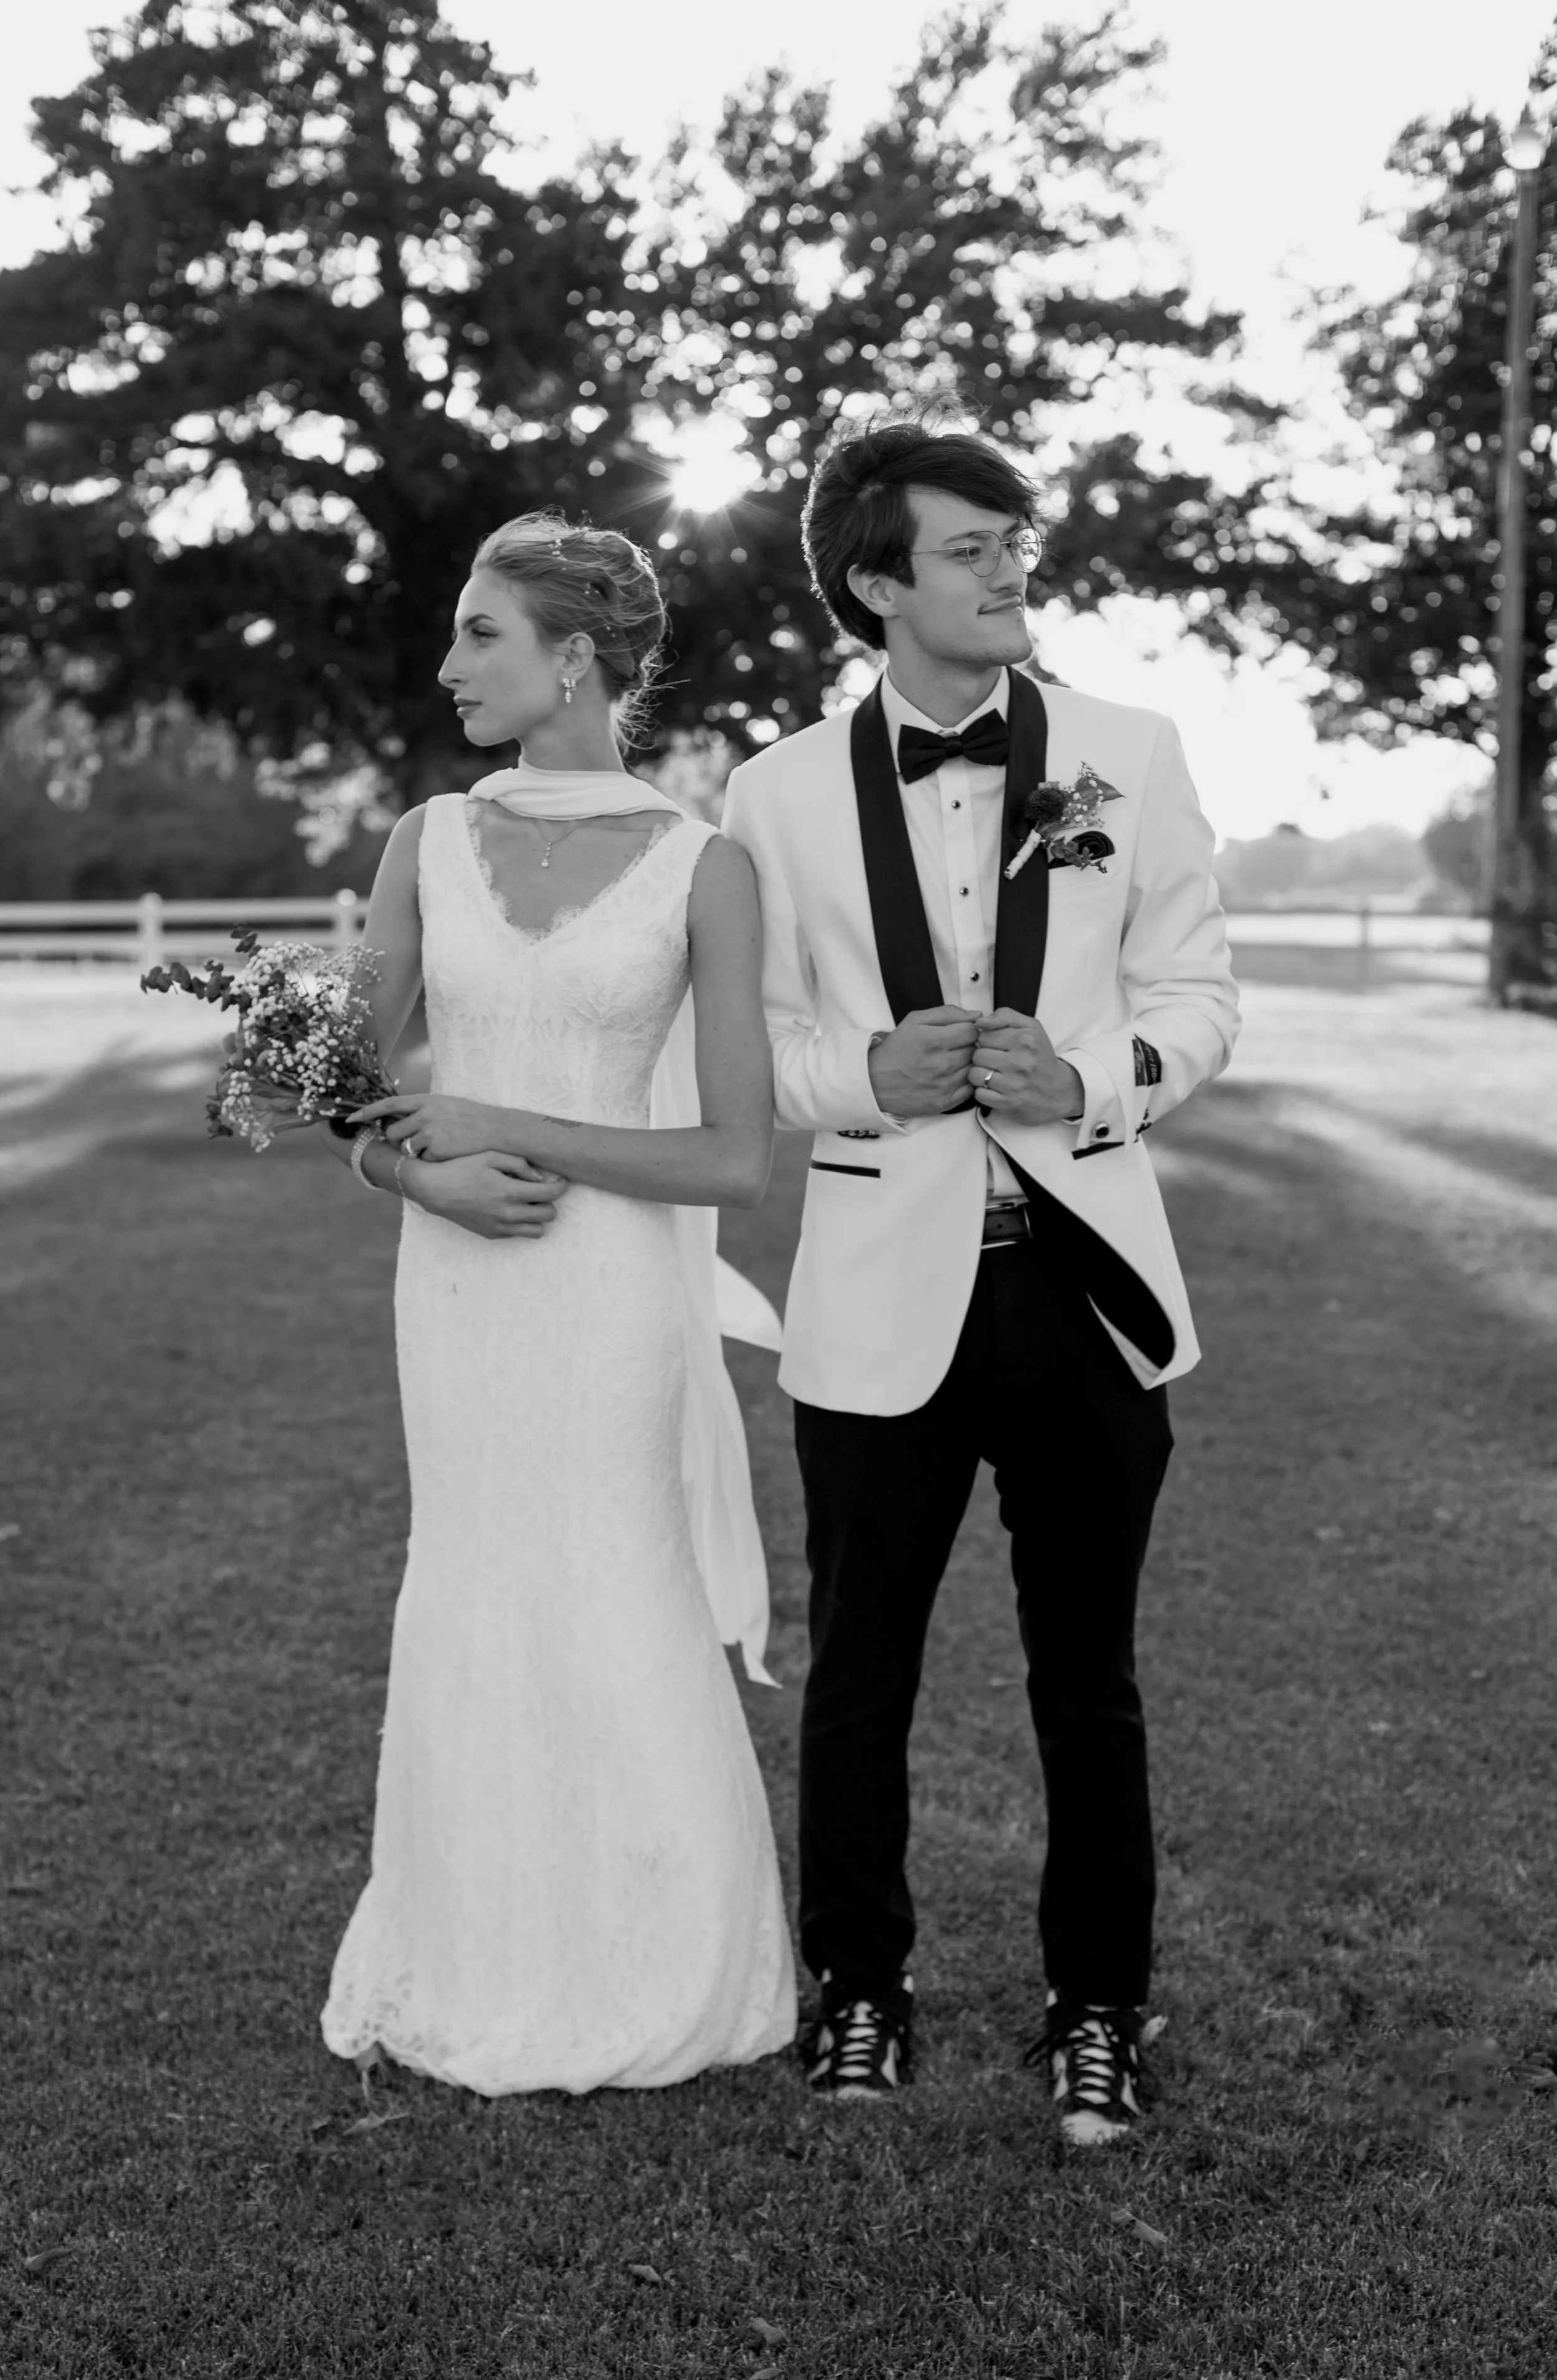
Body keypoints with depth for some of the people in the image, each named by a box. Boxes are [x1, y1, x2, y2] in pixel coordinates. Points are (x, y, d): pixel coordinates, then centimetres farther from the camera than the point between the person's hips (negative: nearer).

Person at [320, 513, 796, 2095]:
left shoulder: (702, 870, -7)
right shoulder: (428, 844, 3)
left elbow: (737, 1161, -9)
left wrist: (505, 1129, -13)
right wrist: (426, 1178, -15)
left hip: (615, 1293, -3)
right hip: (456, 1291, 3)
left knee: (615, 1622, 6)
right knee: (484, 1616, 12)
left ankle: (639, 1978, 27)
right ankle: (491, 1969, 30)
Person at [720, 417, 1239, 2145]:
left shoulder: (1129, 756, 2)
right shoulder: (780, 795, 0)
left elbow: (1197, 995, 5)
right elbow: (751, 1044, 4)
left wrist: (1093, 1080, -14)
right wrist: (872, 1073, -15)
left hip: (1084, 1274, 1)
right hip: (882, 1293, 0)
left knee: (1087, 1679, 10)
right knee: (857, 1676, 11)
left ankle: (1098, 2005, 27)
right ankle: (859, 1986, 31)